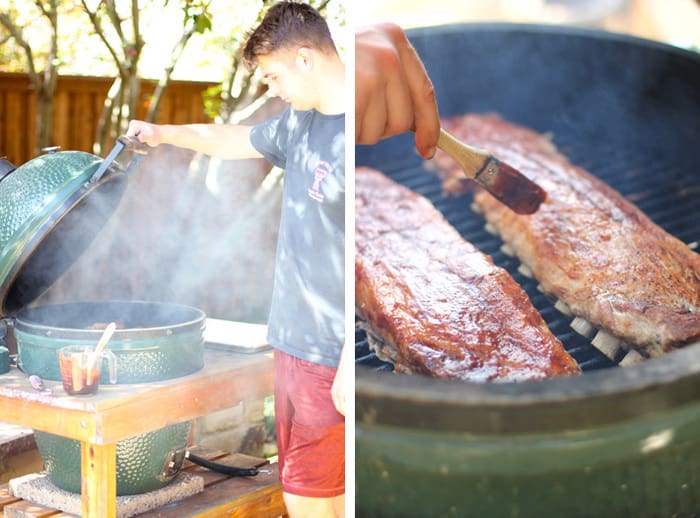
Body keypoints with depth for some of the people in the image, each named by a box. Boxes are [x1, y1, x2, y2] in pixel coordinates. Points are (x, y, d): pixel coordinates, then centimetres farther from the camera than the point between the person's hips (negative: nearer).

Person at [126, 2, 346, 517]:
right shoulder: (299, 123, 11)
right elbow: (234, 140, 31)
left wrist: (349, 365, -20)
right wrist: (162, 133, 44)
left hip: (331, 353, -8)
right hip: (297, 340, 8)